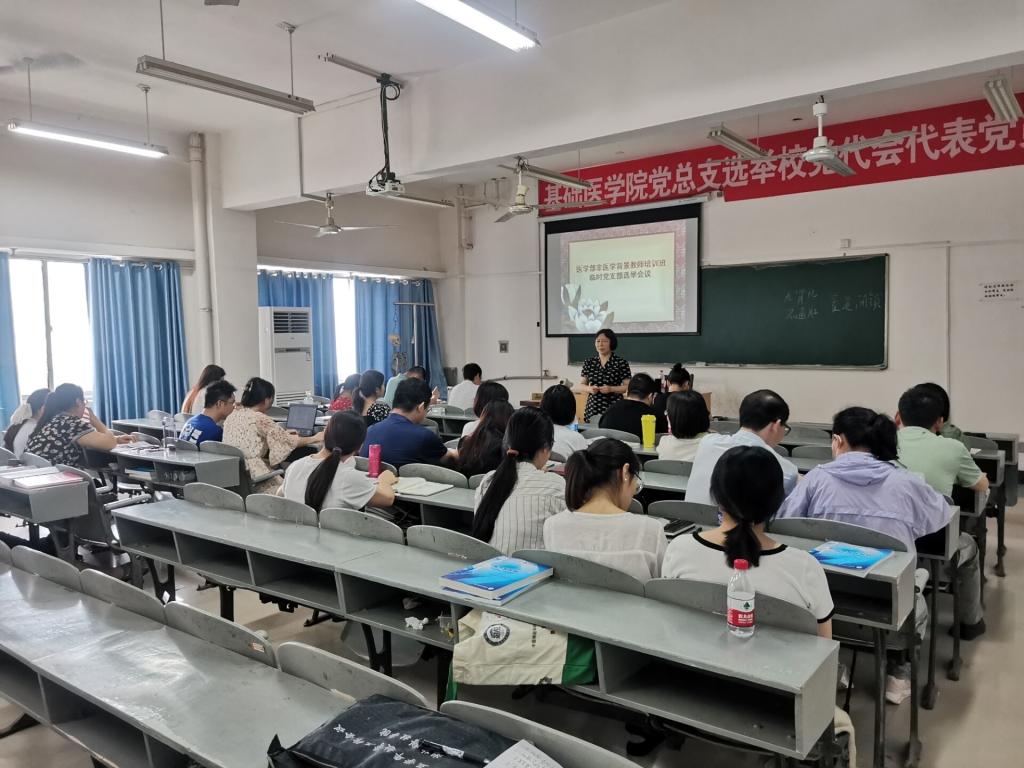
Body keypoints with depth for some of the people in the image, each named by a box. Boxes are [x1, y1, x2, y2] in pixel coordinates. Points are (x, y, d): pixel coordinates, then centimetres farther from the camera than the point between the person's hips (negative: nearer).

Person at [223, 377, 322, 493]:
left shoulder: (232, 415, 9)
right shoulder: (260, 419, -14)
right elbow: (289, 441, -4)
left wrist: (283, 434, 30)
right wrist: (315, 438, 11)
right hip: (253, 480, -8)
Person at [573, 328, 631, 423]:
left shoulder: (621, 363, -1)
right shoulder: (589, 362, 9)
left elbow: (628, 387, -1)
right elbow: (580, 385, 11)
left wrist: (611, 389, -16)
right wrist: (589, 388, -9)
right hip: (592, 409, 3)